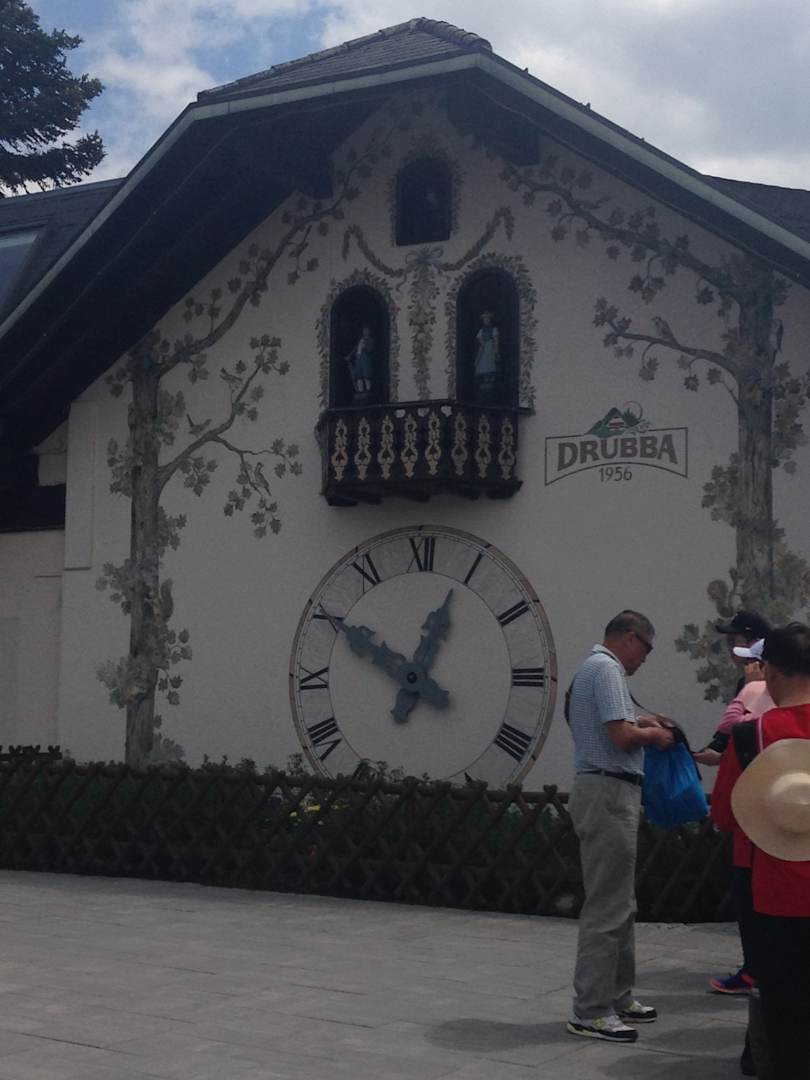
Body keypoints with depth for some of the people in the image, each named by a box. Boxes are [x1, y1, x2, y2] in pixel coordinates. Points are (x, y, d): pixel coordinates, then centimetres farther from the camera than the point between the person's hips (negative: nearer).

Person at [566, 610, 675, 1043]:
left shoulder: (592, 667, 19)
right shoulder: (606, 669, -13)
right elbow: (621, 735, -21)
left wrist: (639, 722, 17)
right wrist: (653, 735, -3)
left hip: (600, 790, 11)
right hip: (609, 792, -11)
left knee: (620, 903, 17)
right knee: (608, 905, -8)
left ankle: (617, 996, 24)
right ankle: (591, 1010, -5)